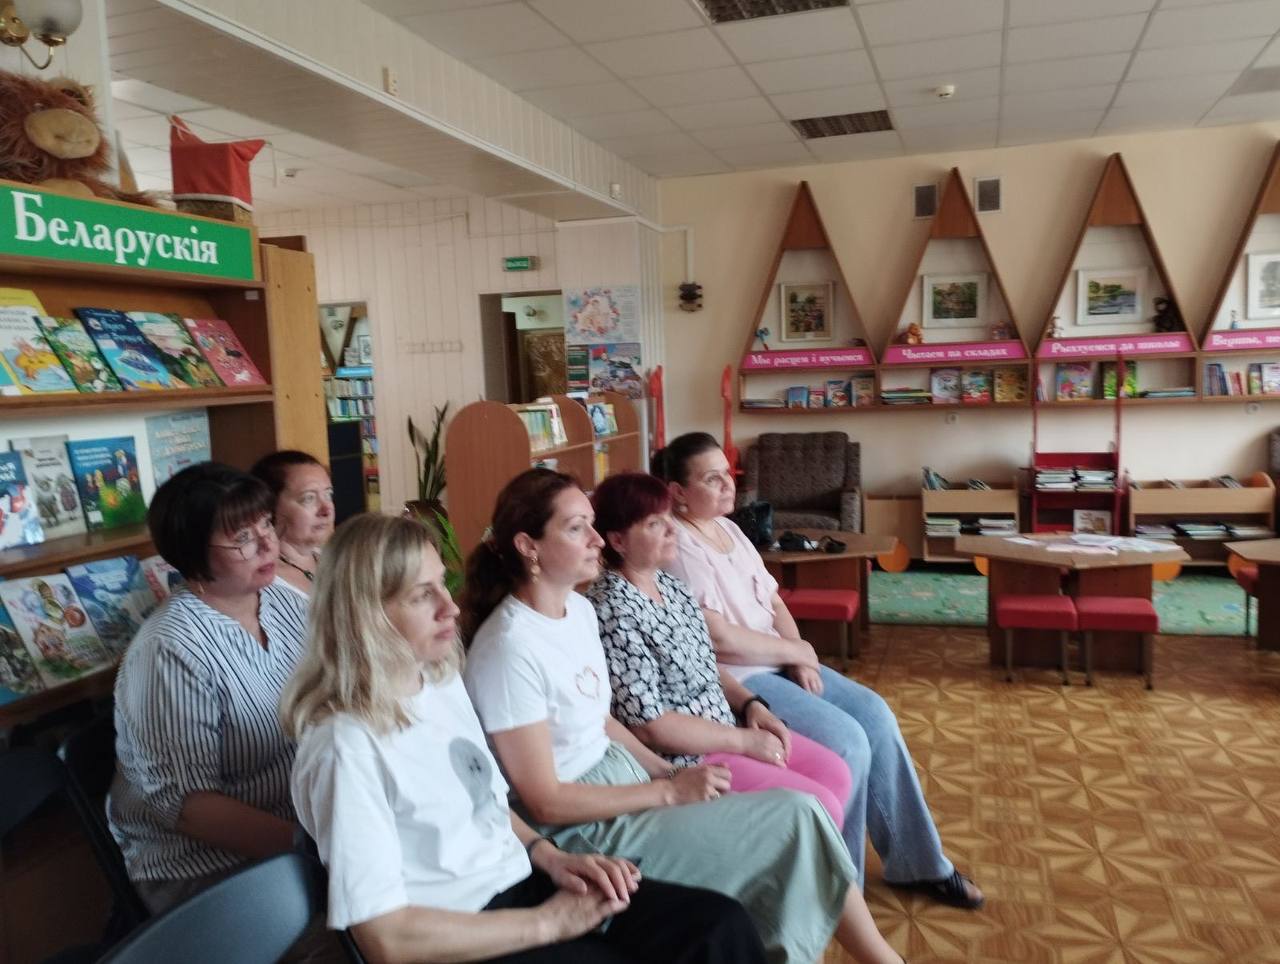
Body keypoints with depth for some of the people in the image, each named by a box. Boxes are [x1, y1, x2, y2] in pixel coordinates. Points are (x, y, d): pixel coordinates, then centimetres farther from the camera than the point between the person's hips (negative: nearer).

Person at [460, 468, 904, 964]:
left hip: (619, 774, 8)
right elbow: (544, 803, -21)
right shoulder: (510, 648, -23)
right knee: (797, 817, -10)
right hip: (583, 827, -8)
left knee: (790, 818, -7)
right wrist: (669, 791, -17)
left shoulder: (579, 609, 4)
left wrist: (670, 773, 0)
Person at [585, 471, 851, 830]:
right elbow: (649, 726, -23)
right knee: (819, 808, -11)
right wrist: (744, 741, -16)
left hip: (725, 729, 9)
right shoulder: (611, 610, -23)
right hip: (679, 756, -9)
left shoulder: (668, 584, 6)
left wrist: (750, 705, 0)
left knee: (837, 774, 7)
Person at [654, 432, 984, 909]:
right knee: (847, 741, -18)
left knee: (875, 715, -2)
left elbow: (773, 601, 13)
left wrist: (799, 660, -4)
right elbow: (719, 638, -23)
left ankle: (917, 862, 12)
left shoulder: (729, 529, 12)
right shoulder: (678, 546, -17)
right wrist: (796, 651, -10)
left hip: (778, 663, 9)